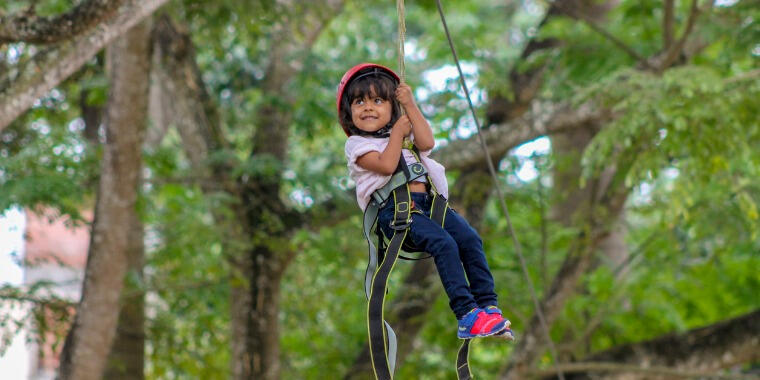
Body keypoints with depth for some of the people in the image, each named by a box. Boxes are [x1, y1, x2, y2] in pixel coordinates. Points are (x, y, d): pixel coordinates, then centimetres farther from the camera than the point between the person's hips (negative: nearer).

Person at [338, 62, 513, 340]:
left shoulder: (404, 132, 26)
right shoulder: (357, 145, 8)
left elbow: (427, 142, 3)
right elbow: (386, 165, -11)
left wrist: (410, 106, 4)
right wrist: (397, 132, 2)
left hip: (427, 201, 6)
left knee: (470, 239, -16)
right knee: (444, 243, -29)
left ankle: (488, 306, -15)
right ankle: (466, 316, -32)